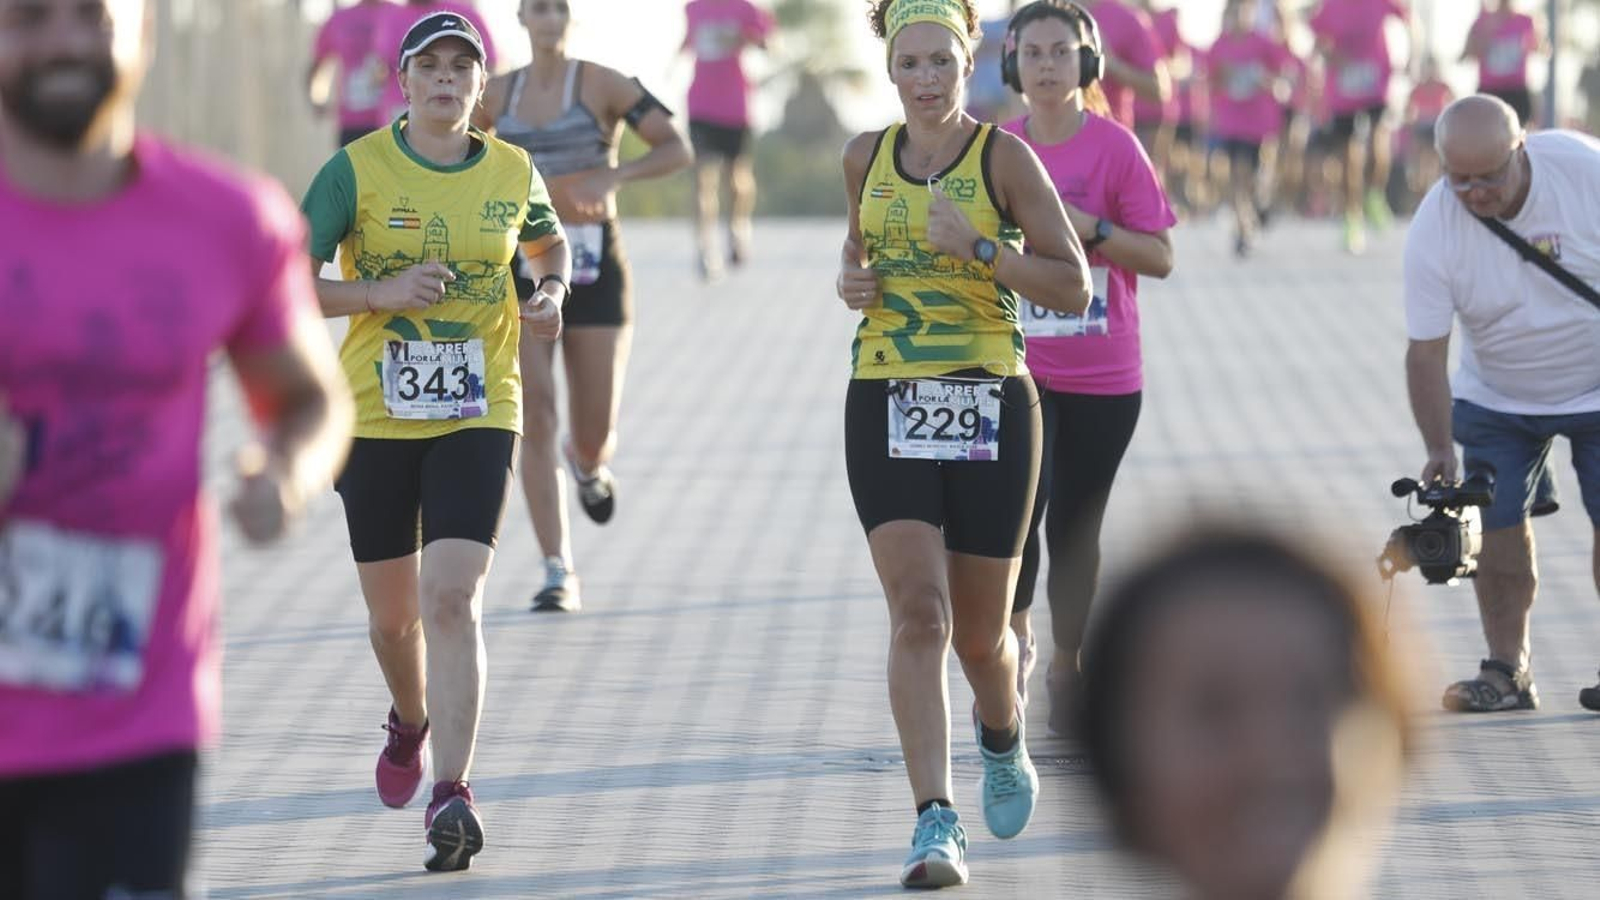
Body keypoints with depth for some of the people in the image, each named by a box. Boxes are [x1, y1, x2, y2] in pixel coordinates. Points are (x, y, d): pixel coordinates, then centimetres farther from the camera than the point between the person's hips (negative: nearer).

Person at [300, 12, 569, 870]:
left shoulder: (512, 172, 3)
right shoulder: (356, 170, -6)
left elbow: (549, 242, 24)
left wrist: (550, 296, 2)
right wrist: (378, 293, -21)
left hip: (478, 417, 0)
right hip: (376, 417, 0)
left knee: (453, 599, -16)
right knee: (393, 613, 14)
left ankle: (450, 794, -20)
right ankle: (411, 720, 47)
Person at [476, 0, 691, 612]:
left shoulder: (602, 85, -2)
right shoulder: (497, 96, 8)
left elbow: (676, 150, -7)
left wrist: (610, 176, -22)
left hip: (593, 264, -2)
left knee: (596, 436, 1)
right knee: (535, 421, -11)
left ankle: (588, 464, 41)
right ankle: (558, 572, -8)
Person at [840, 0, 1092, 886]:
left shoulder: (1004, 158, -6)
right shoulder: (865, 157, 6)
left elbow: (1074, 287, -9)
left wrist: (977, 249, -20)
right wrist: (852, 279, 4)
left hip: (990, 405, -1)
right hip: (886, 406, 2)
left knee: (980, 633, 8)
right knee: (918, 613, -15)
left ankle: (1003, 739, 44)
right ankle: (935, 822, -17)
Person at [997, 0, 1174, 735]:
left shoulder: (1116, 147, -5)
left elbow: (1160, 257, -5)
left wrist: (1089, 229, -18)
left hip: (1102, 378, -1)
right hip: (1015, 370, 1)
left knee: (1074, 529, 6)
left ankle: (1065, 668, 22)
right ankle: (1015, 645, 11)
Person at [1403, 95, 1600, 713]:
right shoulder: (1432, 232, -23)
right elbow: (1426, 352, -19)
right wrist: (1439, 448, -26)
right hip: (1496, 400, 1)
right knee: (1496, 524, -5)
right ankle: (1508, 670, 7)